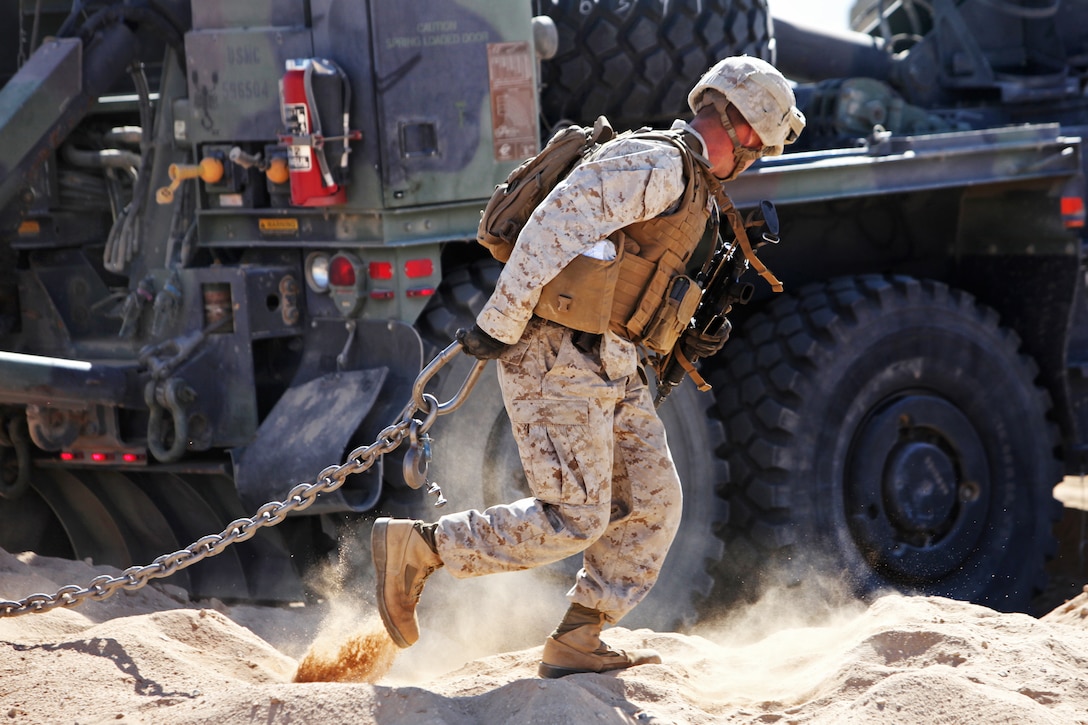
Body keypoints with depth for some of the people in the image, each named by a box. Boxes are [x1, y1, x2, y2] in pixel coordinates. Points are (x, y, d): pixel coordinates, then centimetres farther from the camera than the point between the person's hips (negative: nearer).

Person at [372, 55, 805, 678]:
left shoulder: (688, 187, 20)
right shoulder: (658, 164, -14)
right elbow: (556, 226, -22)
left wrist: (684, 337, 13)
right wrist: (498, 327, -24)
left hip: (608, 364, 10)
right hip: (559, 356, -10)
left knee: (653, 503, 6)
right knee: (573, 520, -10)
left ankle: (575, 645, 11)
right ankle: (416, 546, -1)